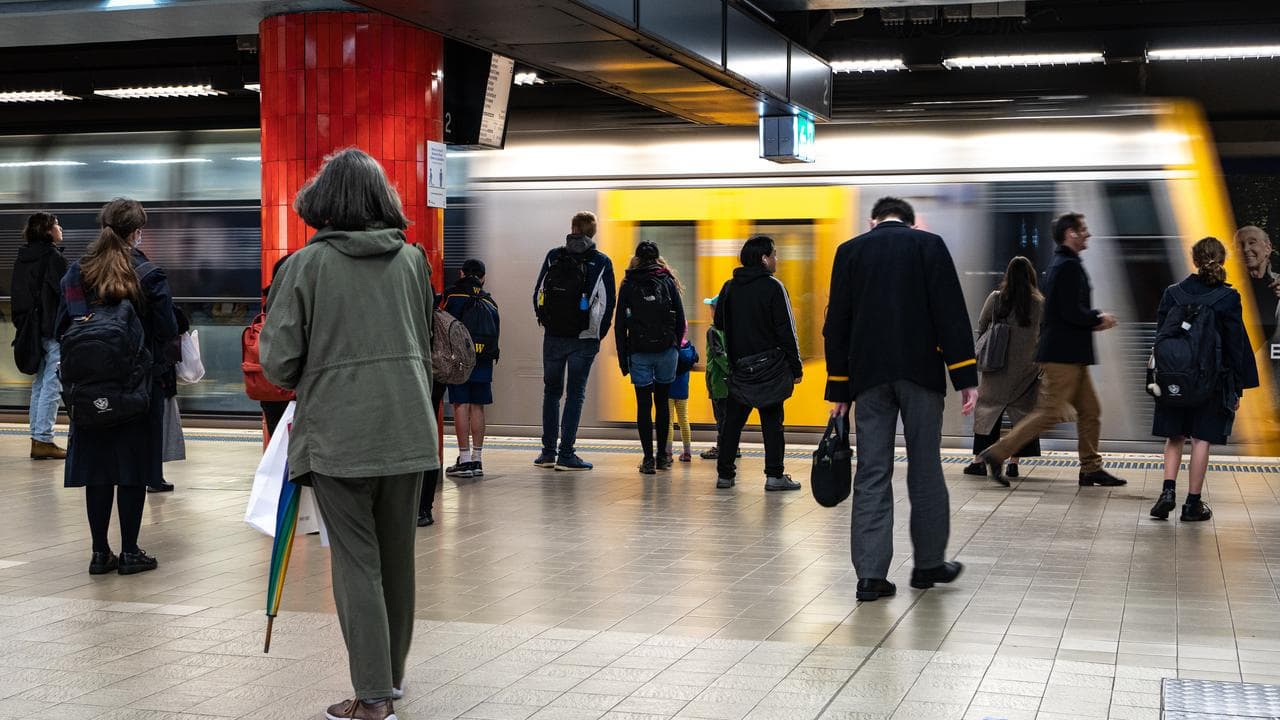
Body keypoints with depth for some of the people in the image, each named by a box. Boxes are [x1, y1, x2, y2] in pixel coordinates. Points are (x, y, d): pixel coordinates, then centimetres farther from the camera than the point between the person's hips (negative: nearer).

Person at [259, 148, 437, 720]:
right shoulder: (413, 259, 6)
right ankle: (392, 673, 30)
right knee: (397, 554, 16)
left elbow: (277, 359, -6)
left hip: (339, 431, -4)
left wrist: (303, 383, 14)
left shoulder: (308, 263, -6)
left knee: (356, 561, 2)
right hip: (408, 427, 4)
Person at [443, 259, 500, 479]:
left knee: (461, 406, -3)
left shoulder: (453, 295, 1)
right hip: (484, 362, 4)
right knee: (477, 407, 8)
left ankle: (465, 459, -7)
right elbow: (495, 334, 13)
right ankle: (477, 460, 9)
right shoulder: (489, 301, 13)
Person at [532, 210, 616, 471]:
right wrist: (598, 335, 7)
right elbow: (608, 302, -3)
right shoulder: (601, 262, -3)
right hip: (583, 339, -2)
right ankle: (566, 454, -1)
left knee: (551, 391, 13)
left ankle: (548, 452, 13)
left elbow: (537, 293, 5)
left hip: (553, 336, 2)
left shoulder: (553, 257, 3)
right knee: (575, 393, 2)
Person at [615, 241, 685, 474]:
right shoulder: (668, 281, 4)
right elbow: (680, 320, 1)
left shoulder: (628, 285, 4)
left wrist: (623, 359, 5)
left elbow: (620, 325, 1)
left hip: (639, 352, -1)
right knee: (662, 401, 12)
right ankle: (662, 455, 16)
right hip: (666, 349, 1)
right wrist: (675, 346, 12)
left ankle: (648, 458, -2)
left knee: (644, 404, 2)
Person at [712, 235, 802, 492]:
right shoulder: (773, 287, -9)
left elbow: (719, 322, 13)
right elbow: (787, 330, -10)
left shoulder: (729, 287, 7)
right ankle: (774, 475, 1)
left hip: (738, 365, 5)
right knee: (772, 421, 1)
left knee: (732, 420, 10)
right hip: (770, 364, -5)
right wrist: (796, 367, -6)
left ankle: (725, 474, 11)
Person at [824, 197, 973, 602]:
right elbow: (951, 315, -5)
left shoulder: (849, 251, 8)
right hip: (920, 372, -1)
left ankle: (871, 575, -1)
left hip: (869, 377, 2)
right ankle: (929, 564, 19)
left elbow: (836, 325, 6)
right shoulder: (929, 245, 2)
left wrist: (839, 390, 9)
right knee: (925, 471, 9)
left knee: (871, 475, 2)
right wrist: (965, 378, -5)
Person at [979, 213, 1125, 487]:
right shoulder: (1069, 266, -15)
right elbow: (1073, 312, -22)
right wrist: (1099, 319, -6)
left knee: (1090, 411, 13)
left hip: (1070, 355, 11)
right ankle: (997, 454, -7)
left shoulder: (1060, 264, 17)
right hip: (1064, 354, -11)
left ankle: (1091, 468, 18)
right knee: (1050, 413, -9)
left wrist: (1093, 320, 10)